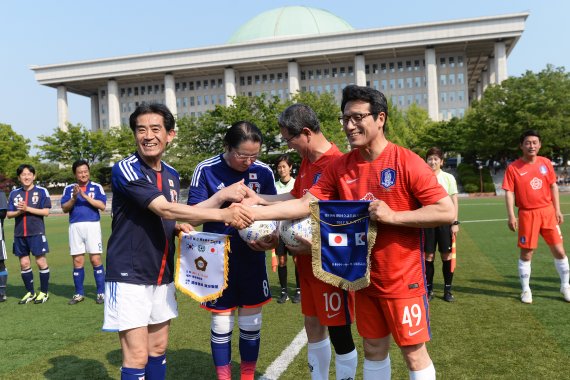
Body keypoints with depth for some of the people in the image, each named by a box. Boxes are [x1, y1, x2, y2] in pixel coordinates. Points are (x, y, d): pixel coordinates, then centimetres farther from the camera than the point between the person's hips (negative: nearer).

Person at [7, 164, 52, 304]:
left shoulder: (41, 191, -1)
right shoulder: (14, 193, 11)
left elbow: (46, 212, -7)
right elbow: (9, 214, 10)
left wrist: (27, 209, -14)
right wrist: (18, 212, -10)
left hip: (36, 232, -4)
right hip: (19, 234, 4)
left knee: (41, 261, -1)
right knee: (24, 263, 8)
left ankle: (44, 292, 11)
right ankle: (30, 293, 20)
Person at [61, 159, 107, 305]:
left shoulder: (97, 187, 4)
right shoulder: (69, 188, 11)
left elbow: (102, 206, -8)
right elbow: (64, 208, 4)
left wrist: (85, 196, -15)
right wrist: (74, 197, -12)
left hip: (92, 225, -2)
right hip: (75, 227, 2)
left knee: (96, 260, -5)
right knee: (77, 261, 6)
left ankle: (101, 292, 4)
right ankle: (79, 293, 17)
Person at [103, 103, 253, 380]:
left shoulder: (172, 175, 9)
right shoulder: (125, 169, -14)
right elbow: (164, 209, -26)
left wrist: (179, 228, -3)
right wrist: (223, 214, -30)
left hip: (162, 275, 7)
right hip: (129, 275, -7)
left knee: (158, 349, 15)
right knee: (137, 356, -5)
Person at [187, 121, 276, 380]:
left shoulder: (263, 171, -3)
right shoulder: (206, 170, -9)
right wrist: (222, 196, -24)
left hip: (252, 259, 2)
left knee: (251, 321, 11)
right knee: (221, 322, 8)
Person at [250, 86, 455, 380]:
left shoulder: (407, 162, -16)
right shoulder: (340, 167, -1)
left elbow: (447, 211, -17)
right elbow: (305, 204, -4)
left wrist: (392, 216, -24)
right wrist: (254, 212, -13)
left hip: (403, 278, -4)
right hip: (364, 277, 5)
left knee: (414, 352, 9)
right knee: (373, 349, 18)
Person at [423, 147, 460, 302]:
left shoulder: (448, 178, 2)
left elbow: (454, 202, 2)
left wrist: (455, 222, -4)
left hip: (445, 221, 0)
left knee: (447, 255, 3)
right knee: (428, 256, 4)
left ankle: (448, 289, 15)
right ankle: (429, 289, 15)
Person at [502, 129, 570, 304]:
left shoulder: (546, 163, 5)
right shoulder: (513, 168, -7)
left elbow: (553, 186, 11)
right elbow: (509, 192, -7)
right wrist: (511, 216, -14)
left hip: (548, 212, 3)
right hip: (527, 214, -3)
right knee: (526, 253, 4)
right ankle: (526, 290, 18)